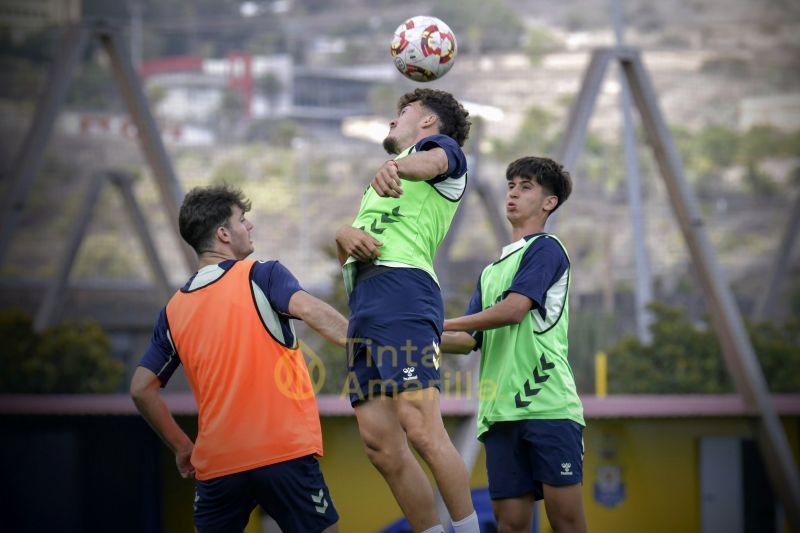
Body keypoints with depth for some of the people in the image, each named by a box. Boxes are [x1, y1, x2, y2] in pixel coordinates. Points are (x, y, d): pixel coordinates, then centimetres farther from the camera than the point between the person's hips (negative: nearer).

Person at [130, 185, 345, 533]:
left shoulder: (174, 310, 13)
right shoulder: (261, 276, 0)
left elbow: (142, 389, 13)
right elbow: (311, 311, -19)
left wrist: (181, 447, 21)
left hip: (215, 464, 4)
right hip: (284, 451, -4)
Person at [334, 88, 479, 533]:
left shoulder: (441, 145, 12)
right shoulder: (383, 185, 35)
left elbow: (431, 161, -14)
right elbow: (346, 256, 28)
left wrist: (394, 166, -38)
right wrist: (344, 235, 3)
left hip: (402, 290, -8)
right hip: (363, 304, 8)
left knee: (421, 430, -20)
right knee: (381, 446, -3)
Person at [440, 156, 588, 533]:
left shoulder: (545, 249, 3)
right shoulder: (491, 271, 25)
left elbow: (513, 310, -11)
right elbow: (468, 341, 21)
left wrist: (439, 323, -5)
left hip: (548, 403, -7)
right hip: (500, 413, 7)